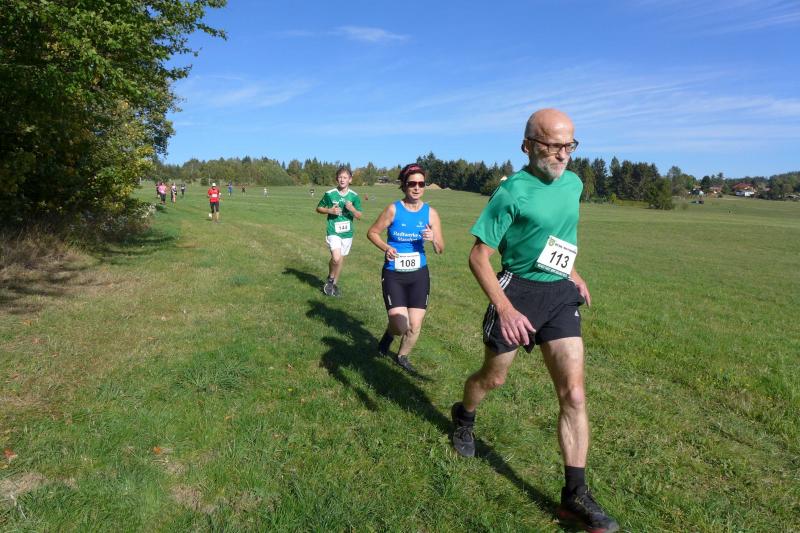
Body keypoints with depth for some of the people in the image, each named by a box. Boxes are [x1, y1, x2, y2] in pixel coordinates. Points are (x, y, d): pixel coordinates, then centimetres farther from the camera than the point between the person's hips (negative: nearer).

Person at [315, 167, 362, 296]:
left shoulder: (354, 196, 0)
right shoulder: (329, 194, -5)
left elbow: (359, 216, 2)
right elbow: (318, 208, 6)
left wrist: (352, 209, -18)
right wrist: (330, 210, -12)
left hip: (347, 232, 3)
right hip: (333, 231, -3)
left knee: (340, 260, 12)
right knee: (336, 258, -19)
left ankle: (334, 284, 31)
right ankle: (330, 278, 9)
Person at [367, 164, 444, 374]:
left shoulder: (430, 213, -3)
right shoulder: (393, 209, -9)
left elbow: (441, 250, 0)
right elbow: (372, 232, 1)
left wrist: (433, 239, -22)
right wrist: (386, 248, -17)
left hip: (419, 275, 3)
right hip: (393, 275, -2)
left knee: (415, 326, 5)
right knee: (401, 326, -11)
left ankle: (402, 357, 36)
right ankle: (389, 333, 29)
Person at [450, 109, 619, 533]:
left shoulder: (574, 184, 5)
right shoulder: (512, 192, -16)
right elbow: (478, 256, -16)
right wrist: (505, 308, -25)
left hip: (560, 294, 5)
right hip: (518, 290, -5)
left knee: (573, 395, -2)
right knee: (493, 377, 15)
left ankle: (575, 494, 9)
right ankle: (464, 416, 49)